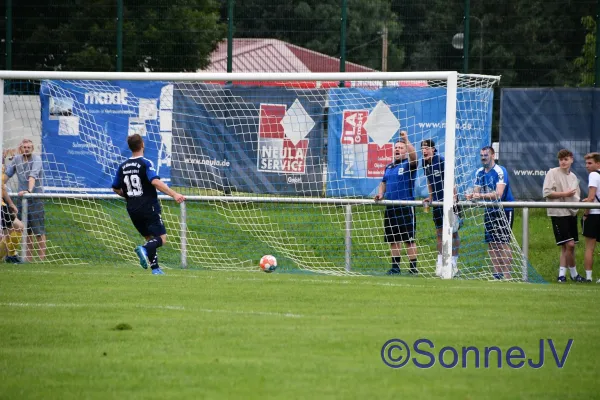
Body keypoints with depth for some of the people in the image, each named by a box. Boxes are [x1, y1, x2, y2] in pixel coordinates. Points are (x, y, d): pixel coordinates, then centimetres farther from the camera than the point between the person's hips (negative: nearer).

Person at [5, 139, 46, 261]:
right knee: (26, 231, 9)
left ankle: (42, 258, -6)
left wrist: (29, 190, -35)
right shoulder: (16, 158, 7)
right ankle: (28, 259, 14)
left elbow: (33, 175, -23)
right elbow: (7, 174, 14)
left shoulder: (36, 159, -9)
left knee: (39, 230, -7)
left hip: (35, 197, -5)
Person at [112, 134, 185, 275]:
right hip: (149, 208, -6)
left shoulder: (123, 167, 8)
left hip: (133, 210, 6)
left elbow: (116, 189, 15)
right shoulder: (146, 163, -11)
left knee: (150, 238, 18)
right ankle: (145, 249, -34)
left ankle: (155, 268, 8)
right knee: (161, 238, -6)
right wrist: (174, 194, -31)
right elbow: (155, 181, -26)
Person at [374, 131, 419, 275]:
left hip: (405, 208, -7)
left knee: (408, 239, -6)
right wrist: (381, 194, 8)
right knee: (393, 239, 10)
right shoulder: (389, 167, 17)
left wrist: (406, 140, -30)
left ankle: (413, 267, -2)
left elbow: (414, 157, -25)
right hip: (390, 208, 7)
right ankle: (395, 266, 16)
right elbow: (383, 183, 26)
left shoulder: (408, 165, -3)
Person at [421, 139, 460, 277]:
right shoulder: (424, 163, 5)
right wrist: (430, 197, 13)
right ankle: (440, 262, 14)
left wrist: (453, 198, -19)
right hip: (437, 202, 7)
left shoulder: (441, 161, -15)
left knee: (453, 232, -3)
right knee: (439, 232, 10)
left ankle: (453, 263, 1)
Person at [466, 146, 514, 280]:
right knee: (491, 243, 5)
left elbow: (498, 194, -25)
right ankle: (497, 273, 12)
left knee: (503, 243, -11)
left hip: (504, 210, -7)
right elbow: (477, 192, 6)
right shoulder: (480, 173, 7)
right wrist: (472, 195, -17)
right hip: (490, 211, 7)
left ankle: (507, 275, -11)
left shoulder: (500, 171, -16)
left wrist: (481, 196, -35)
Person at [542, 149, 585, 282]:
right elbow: (546, 193, -11)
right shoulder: (552, 173, -4)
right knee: (569, 244, -12)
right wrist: (564, 194, -15)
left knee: (566, 247, 8)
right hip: (559, 213, -7)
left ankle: (562, 273, 12)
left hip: (571, 213, 7)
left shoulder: (573, 177, 16)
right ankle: (574, 274, 1)